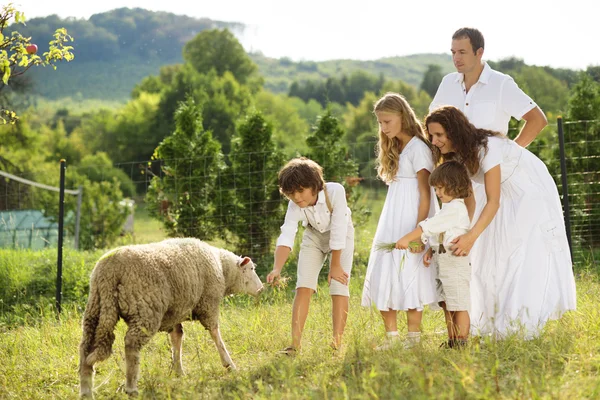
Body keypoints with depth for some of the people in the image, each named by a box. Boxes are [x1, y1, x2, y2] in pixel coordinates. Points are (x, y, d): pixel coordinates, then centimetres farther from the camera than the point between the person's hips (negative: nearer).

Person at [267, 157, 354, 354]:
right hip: (314, 236, 2)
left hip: (342, 237, -2)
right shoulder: (294, 207, -27)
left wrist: (335, 266, -23)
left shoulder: (335, 192, -37)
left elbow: (338, 232, -31)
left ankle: (337, 343, -8)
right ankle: (295, 344, -9)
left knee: (339, 287, -12)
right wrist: (277, 269, -53)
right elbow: (286, 238, -37)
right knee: (304, 286, -9)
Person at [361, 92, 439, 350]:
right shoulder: (394, 149, 16)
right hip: (391, 222, 8)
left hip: (411, 220, -8)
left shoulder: (418, 148, -10)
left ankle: (413, 336, 1)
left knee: (408, 273, -7)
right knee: (383, 274, 4)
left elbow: (425, 193, -15)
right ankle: (391, 335, 10)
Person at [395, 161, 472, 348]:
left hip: (456, 263, -10)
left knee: (459, 306, -5)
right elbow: (435, 232, 19)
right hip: (443, 265, 10)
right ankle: (452, 341, 19)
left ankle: (461, 342, -2)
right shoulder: (447, 209, 17)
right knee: (447, 306, 13)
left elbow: (430, 226, -22)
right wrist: (430, 250, 3)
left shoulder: (456, 208, -15)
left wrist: (407, 238, -24)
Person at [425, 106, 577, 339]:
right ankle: (497, 322, 9)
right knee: (495, 257, 3)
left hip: (534, 194, -8)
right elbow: (468, 202, -4)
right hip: (509, 199, 8)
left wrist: (471, 237, -43)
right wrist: (460, 236, -15)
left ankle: (524, 325, -11)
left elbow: (493, 202, -33)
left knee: (527, 257, -14)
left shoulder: (487, 148, -31)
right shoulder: (457, 156, -6)